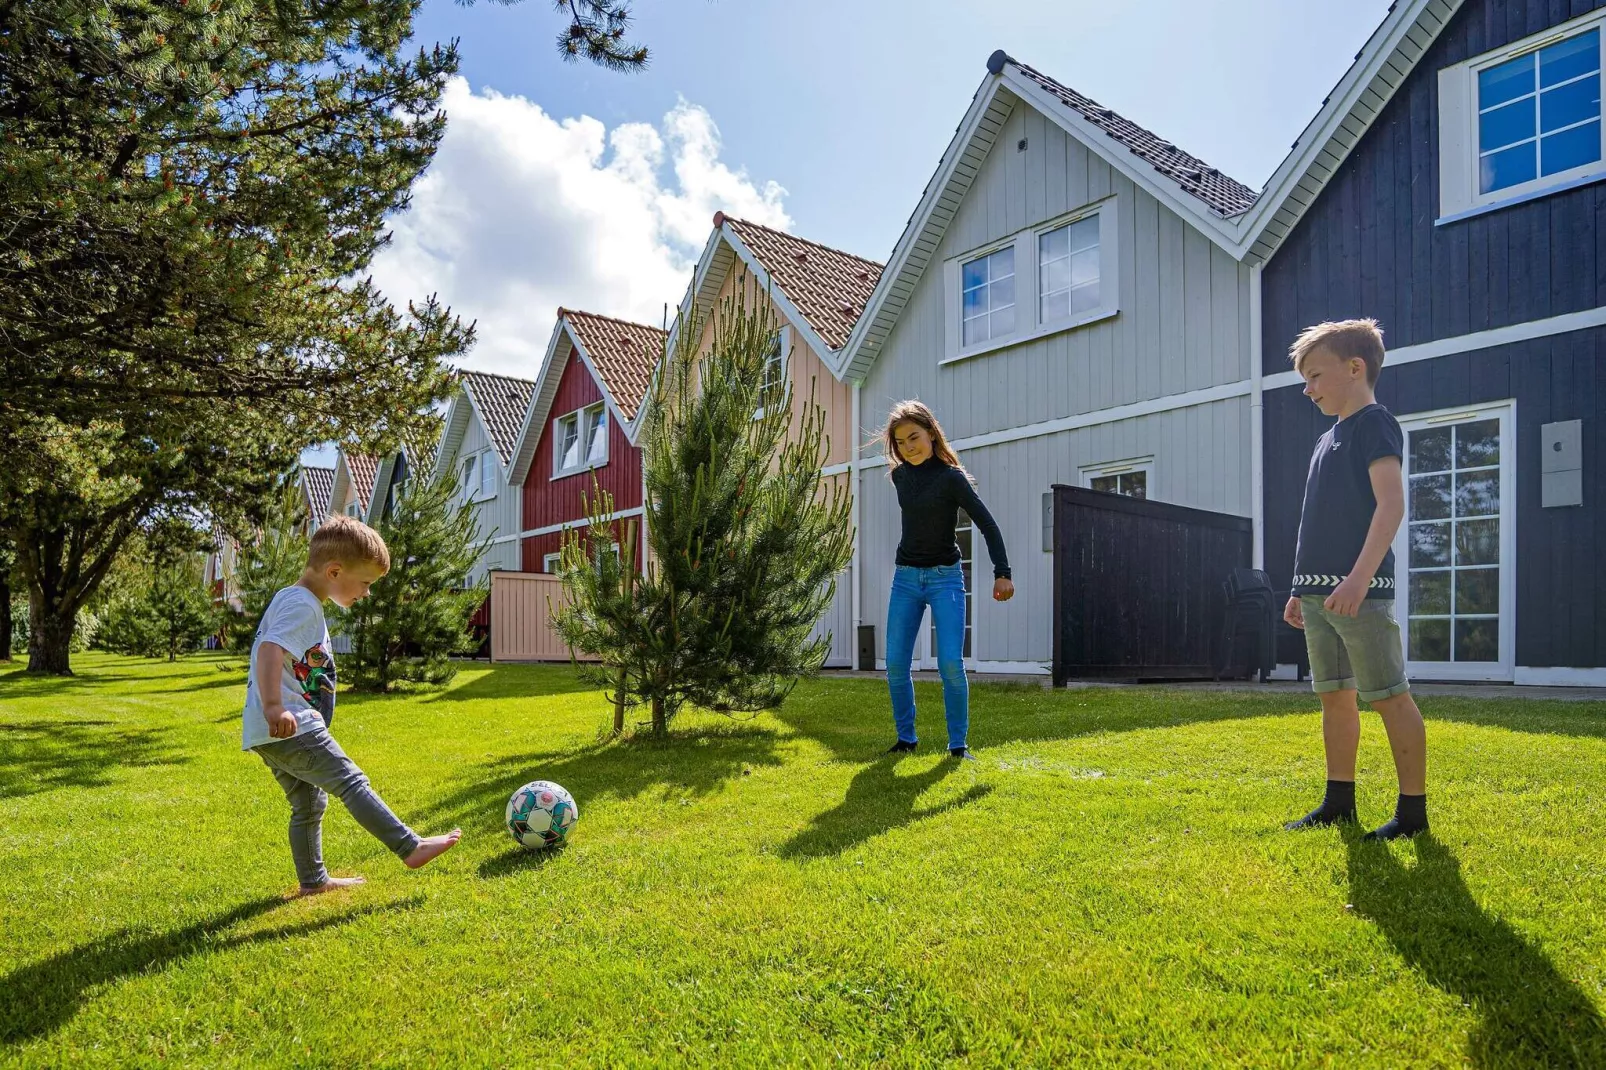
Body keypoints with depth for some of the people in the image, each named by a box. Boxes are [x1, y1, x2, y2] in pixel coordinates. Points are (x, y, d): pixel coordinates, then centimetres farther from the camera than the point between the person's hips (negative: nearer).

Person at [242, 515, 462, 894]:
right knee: (351, 782, -11)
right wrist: (274, 707, -39)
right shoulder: (302, 605, -14)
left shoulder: (291, 600, 20)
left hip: (269, 734, 11)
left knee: (308, 804, 18)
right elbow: (269, 649, -29)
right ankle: (411, 848, -10)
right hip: (290, 727, -11)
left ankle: (313, 881, 28)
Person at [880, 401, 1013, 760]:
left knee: (950, 663, -14)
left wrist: (1002, 573, -23)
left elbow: (987, 525, -14)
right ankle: (906, 738, 14)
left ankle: (958, 744, -1)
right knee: (895, 664, -1)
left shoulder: (952, 477, -11)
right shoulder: (900, 475, 5)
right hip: (905, 578, 5)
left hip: (945, 577, -5)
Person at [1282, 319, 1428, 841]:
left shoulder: (1375, 423, -5)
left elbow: (1391, 503, -17)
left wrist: (1359, 577, -26)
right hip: (1319, 592, 9)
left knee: (1388, 696, -2)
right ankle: (1339, 801, 21)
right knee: (1334, 696, 12)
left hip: (1360, 591, -9)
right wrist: (1300, 589, 21)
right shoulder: (1328, 439, 20)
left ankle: (1413, 810, 8)